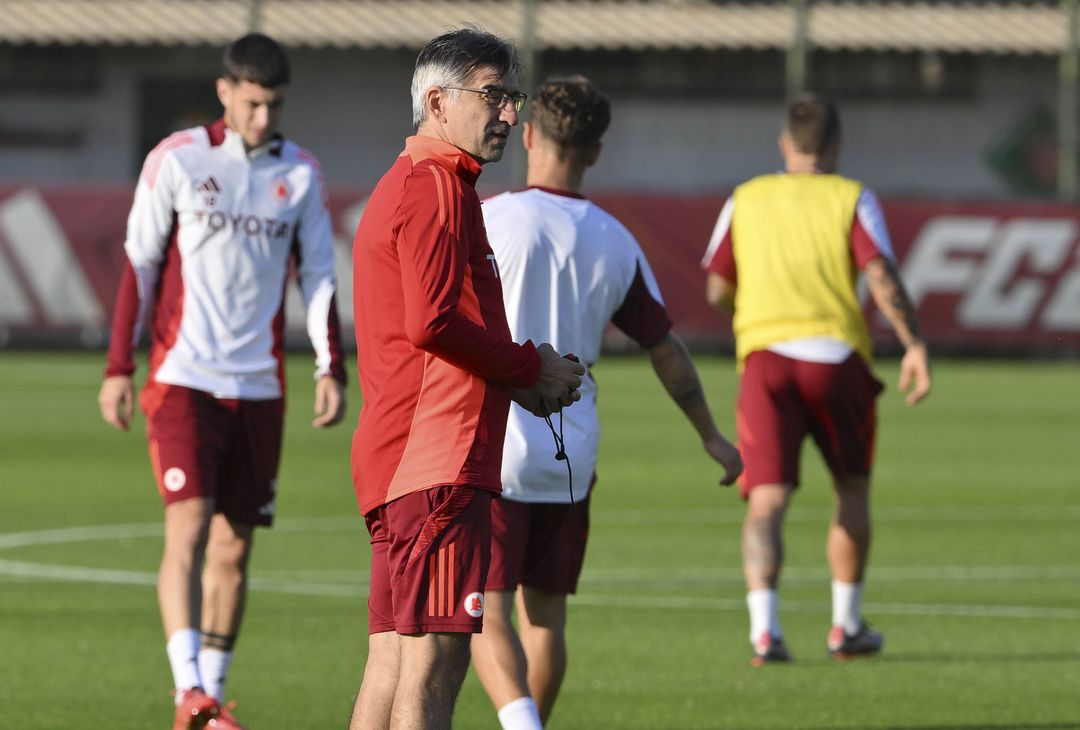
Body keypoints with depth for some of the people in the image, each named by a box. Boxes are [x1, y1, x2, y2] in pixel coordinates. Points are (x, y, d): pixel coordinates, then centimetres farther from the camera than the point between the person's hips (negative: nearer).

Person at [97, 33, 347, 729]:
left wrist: (332, 369, -3)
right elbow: (139, 265, 1)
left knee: (235, 544, 6)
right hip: (183, 377, -3)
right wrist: (119, 368, -2)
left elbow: (319, 277, 9)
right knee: (189, 526, -16)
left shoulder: (302, 174, 7)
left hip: (258, 385, 3)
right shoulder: (177, 160, -1)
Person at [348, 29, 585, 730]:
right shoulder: (436, 185, -8)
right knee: (436, 657, -14)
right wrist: (532, 368, -6)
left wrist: (519, 381, 13)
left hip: (398, 458, 11)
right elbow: (433, 322, -19)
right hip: (438, 461, -11)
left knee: (394, 660, 8)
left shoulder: (403, 186, 25)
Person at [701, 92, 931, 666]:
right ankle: (846, 625, 23)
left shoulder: (746, 199, 13)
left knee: (767, 500, -7)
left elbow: (716, 291, 13)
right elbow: (881, 275, -8)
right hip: (836, 354, -1)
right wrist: (914, 345, -11)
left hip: (765, 358, 1)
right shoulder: (851, 198, 6)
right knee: (852, 489, 19)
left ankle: (764, 627, -27)